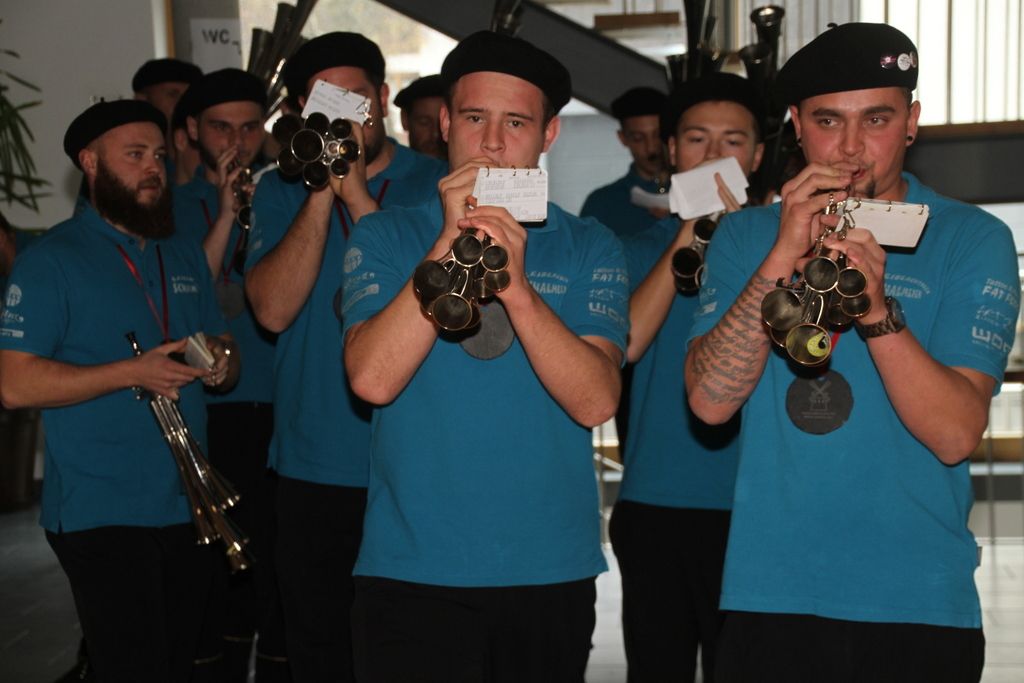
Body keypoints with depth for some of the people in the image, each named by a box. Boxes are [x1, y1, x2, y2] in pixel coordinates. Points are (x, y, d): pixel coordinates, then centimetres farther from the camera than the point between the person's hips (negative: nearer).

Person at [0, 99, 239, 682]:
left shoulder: (186, 257, 15)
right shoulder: (53, 259, -5)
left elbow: (227, 358, 22)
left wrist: (221, 364, -3)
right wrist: (132, 373, -20)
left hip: (188, 510, 6)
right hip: (102, 517, -6)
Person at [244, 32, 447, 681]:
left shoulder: (437, 185, -1)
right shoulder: (281, 192, 5)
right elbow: (274, 308, -9)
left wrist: (357, 193, -18)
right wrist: (322, 192, -15)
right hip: (316, 468, 2)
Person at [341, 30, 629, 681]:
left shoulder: (589, 248, 2)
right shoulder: (386, 236, 2)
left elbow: (595, 401, -11)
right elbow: (372, 378, -14)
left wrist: (517, 285, -24)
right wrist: (449, 242, -17)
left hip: (552, 572, 1)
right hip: (410, 572, -1)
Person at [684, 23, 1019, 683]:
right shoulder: (745, 237, 5)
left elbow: (956, 434, -12)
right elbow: (711, 400, -9)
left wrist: (877, 310, -25)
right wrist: (782, 259, -17)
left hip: (918, 606, -1)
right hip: (768, 598, 2)